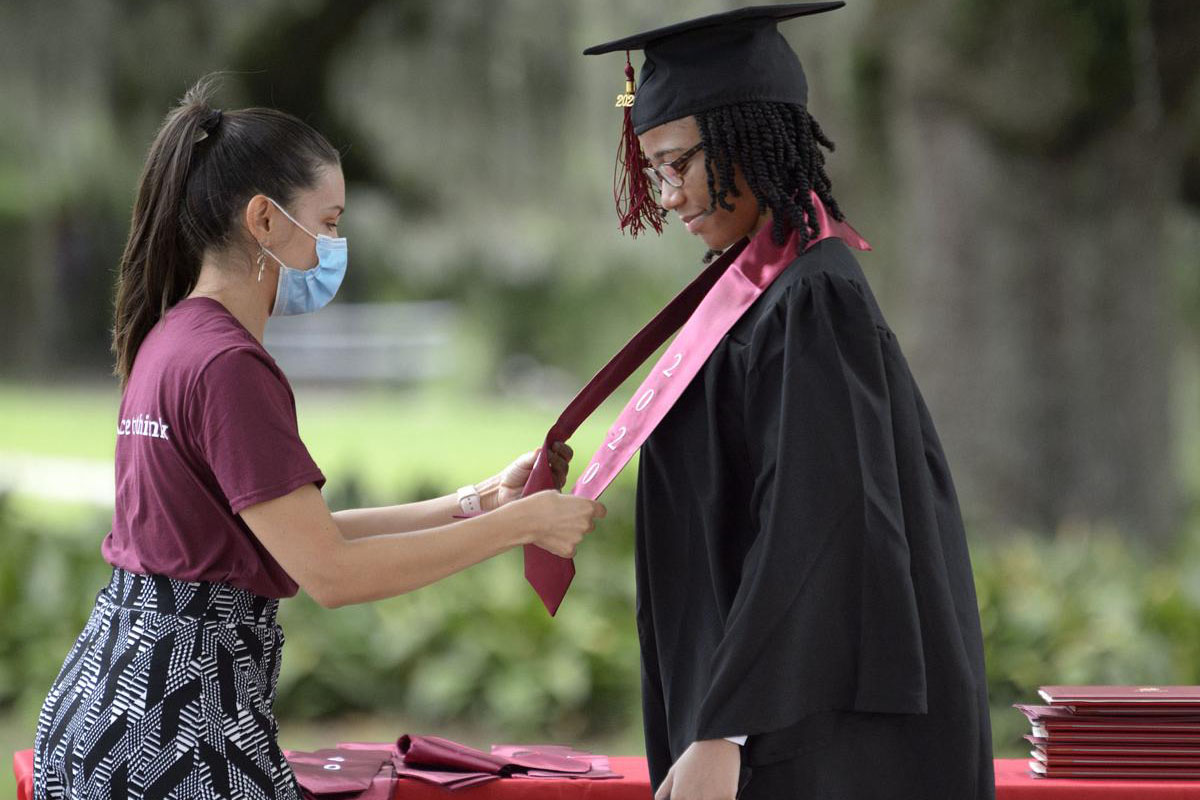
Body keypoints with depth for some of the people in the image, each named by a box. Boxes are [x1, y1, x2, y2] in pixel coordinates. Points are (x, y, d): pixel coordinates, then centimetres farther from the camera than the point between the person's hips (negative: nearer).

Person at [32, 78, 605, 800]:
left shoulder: (173, 338, 12)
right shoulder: (228, 365, -17)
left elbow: (301, 533, 14)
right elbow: (330, 572, -19)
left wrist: (477, 501, 10)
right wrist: (517, 523, -12)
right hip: (182, 720, -10)